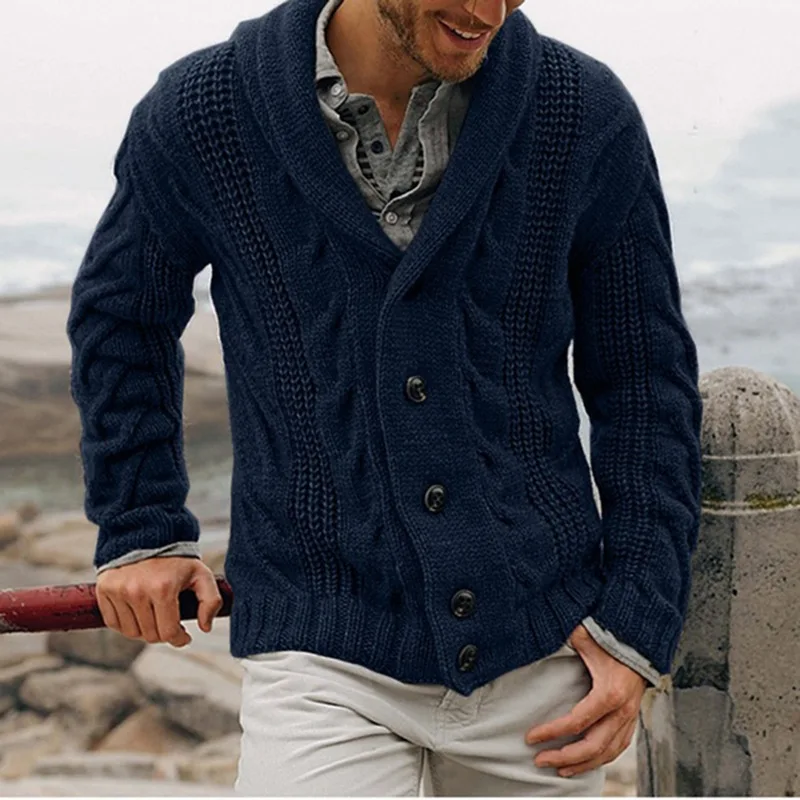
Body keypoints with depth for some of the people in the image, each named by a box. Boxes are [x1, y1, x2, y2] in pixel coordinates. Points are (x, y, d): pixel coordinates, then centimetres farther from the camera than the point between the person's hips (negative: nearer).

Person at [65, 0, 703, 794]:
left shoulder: (588, 113, -6)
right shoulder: (201, 114, -7)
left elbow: (643, 378, 3)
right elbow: (121, 311, 13)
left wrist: (639, 624, -2)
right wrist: (139, 529, 10)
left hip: (544, 647, 2)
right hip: (327, 651, -1)